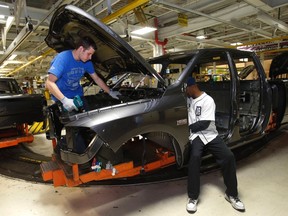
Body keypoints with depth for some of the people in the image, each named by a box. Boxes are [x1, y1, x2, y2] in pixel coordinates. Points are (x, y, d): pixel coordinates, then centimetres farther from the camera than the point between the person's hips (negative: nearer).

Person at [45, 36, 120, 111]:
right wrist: (64, 100, -42)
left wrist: (110, 92, -1)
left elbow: (97, 79, 5)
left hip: (78, 95, 6)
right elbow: (49, 83, -32)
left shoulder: (87, 62, -7)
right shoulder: (63, 58, -26)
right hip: (61, 98, -5)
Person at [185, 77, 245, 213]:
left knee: (229, 156, -20)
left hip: (210, 134, -1)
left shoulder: (208, 100, -8)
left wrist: (187, 127, -14)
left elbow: (204, 124, -16)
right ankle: (193, 197, -18)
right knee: (195, 157, -29)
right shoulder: (188, 99, 10)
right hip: (195, 135, 2)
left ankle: (231, 194, 2)